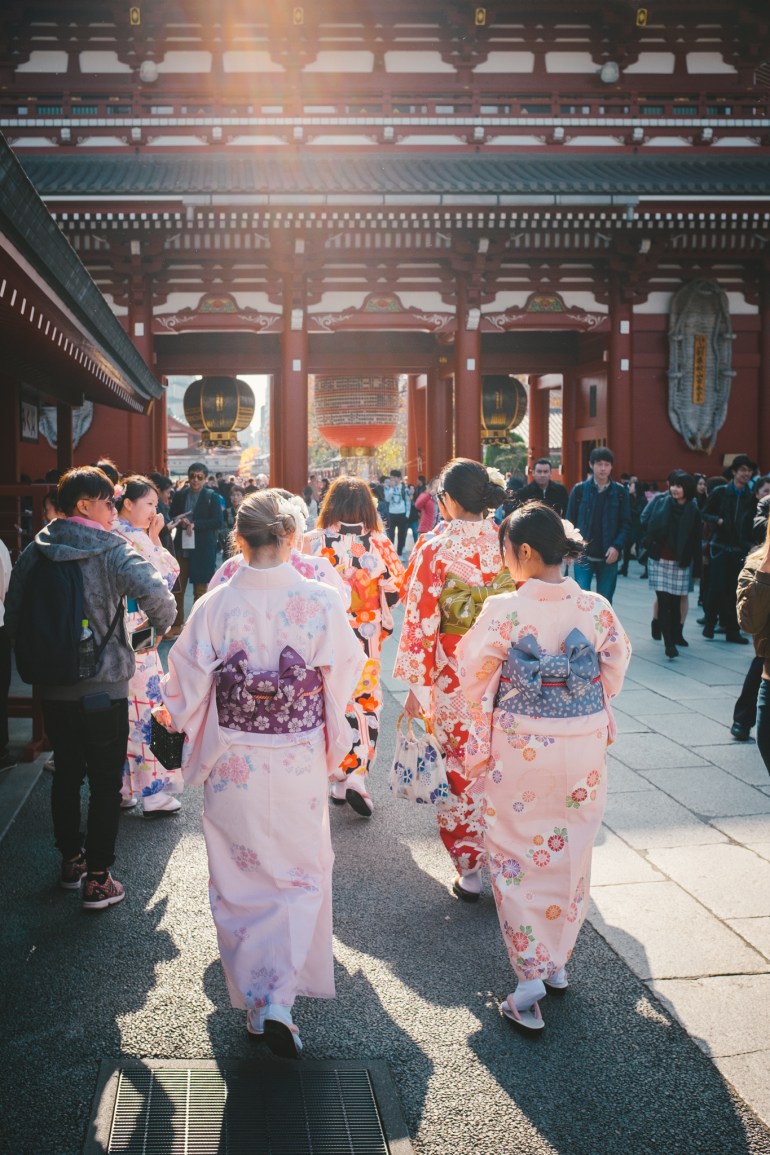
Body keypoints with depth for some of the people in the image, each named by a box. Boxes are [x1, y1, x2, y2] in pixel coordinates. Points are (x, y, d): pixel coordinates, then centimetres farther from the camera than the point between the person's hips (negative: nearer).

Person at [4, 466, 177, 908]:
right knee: (106, 781, 6)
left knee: (67, 773, 20)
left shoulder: (36, 551, 1)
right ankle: (98, 879, 10)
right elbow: (156, 593, -27)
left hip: (53, 686, 5)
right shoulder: (111, 550, -14)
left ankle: (71, 859, 33)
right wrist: (162, 624, -7)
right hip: (104, 686, -5)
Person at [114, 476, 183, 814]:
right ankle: (155, 791, 8)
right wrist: (156, 539, -1)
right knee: (146, 712, 1)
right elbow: (166, 578, -9)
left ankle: (119, 789, 22)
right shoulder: (136, 539, -15)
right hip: (136, 640, -8)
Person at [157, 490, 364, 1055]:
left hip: (232, 767, 1)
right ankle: (279, 1001, 2)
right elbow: (345, 677, -2)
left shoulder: (215, 606, -12)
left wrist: (173, 717, 16)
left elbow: (187, 691, -5)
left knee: (240, 882, 17)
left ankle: (254, 1000, 26)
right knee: (301, 878, 15)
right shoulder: (322, 602, -14)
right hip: (300, 766, 0)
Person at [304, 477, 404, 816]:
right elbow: (396, 590, -3)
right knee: (365, 703, 8)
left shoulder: (313, 542, -7)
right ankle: (357, 776, -8)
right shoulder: (378, 543, -7)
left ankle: (340, 779, 19)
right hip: (365, 641, 0)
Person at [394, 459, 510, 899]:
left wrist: (417, 686, -3)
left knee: (460, 767, 9)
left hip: (454, 673, -3)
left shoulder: (435, 550, -12)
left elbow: (421, 623, -11)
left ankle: (469, 869, 17)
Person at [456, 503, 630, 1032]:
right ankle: (558, 962, 32)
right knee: (570, 856, 18)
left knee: (518, 858, 11)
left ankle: (531, 974, 8)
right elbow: (613, 678, 5)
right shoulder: (598, 609, -8)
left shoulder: (502, 611, -16)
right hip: (584, 748, 3)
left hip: (520, 749, -3)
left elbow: (474, 680, -7)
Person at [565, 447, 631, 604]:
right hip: (583, 555, -1)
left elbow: (626, 524, 3)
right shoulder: (580, 489, 0)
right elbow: (570, 521, 3)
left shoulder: (620, 491, 2)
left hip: (608, 557, 1)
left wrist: (617, 547, -10)